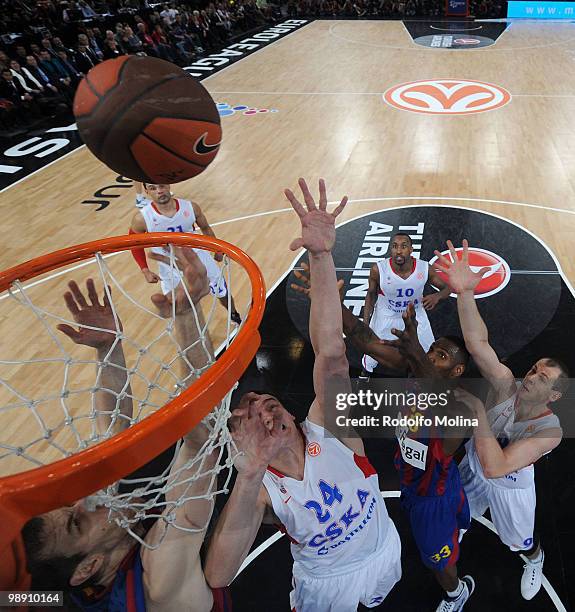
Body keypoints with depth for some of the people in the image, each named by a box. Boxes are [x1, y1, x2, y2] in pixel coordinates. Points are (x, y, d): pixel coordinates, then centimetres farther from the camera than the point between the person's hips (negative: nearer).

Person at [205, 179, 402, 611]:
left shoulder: (328, 430, -28)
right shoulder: (257, 490, -28)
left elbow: (331, 353, -46)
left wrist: (322, 255, -59)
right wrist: (249, 480, -57)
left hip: (383, 554, 2)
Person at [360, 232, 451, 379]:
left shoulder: (425, 269, -27)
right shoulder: (378, 269, -29)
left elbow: (446, 287, -11)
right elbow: (371, 294, -9)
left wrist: (437, 296, -34)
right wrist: (365, 322, -10)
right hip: (385, 315, -1)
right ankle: (366, 370, 52)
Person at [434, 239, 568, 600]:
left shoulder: (550, 430, -36)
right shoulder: (506, 385, -31)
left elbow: (495, 467, -47)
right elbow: (478, 344, -50)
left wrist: (478, 411, -46)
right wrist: (465, 293, -66)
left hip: (510, 486, -2)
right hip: (473, 468, 2)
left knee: (522, 542, 24)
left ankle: (536, 559, 62)